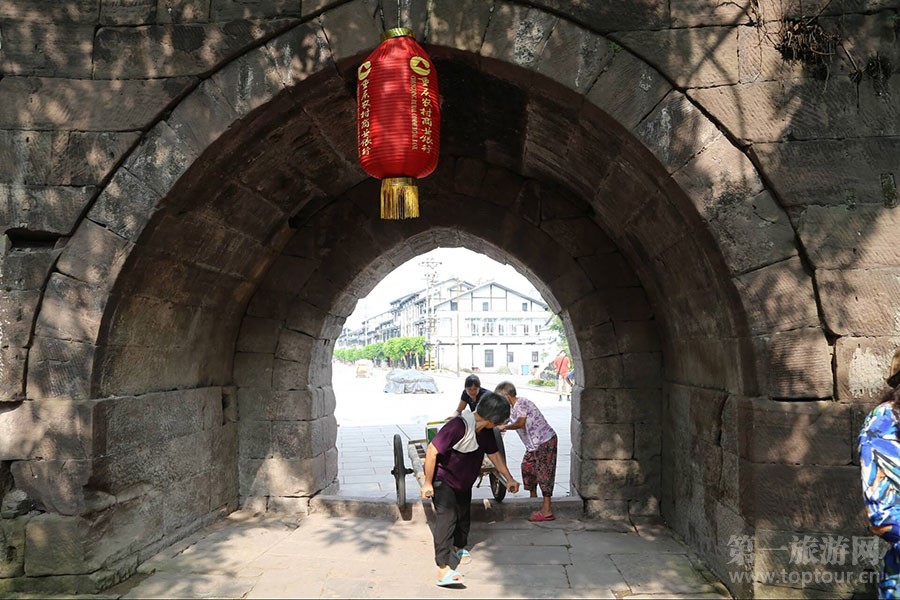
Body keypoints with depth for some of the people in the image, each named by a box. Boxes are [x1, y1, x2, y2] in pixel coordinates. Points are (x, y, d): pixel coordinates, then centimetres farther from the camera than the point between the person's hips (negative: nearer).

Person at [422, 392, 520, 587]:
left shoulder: (485, 431, -5)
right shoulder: (459, 426, -34)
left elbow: (494, 454, 10)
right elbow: (432, 451, -33)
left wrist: (509, 478, 6)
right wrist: (427, 483, -26)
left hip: (463, 481, 8)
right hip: (442, 478, -8)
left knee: (464, 515, 19)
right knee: (447, 516, -20)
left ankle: (459, 546, 47)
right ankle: (443, 570, -21)